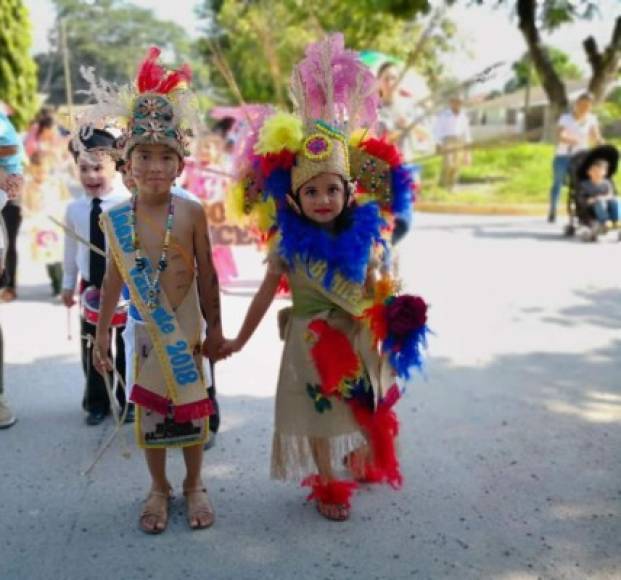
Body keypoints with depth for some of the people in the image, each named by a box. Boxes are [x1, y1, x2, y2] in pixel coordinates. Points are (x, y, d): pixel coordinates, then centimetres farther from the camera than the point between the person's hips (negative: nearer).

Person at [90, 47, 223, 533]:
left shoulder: (191, 212, -11)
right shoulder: (116, 218, -6)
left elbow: (207, 275, -4)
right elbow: (113, 279, 3)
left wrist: (214, 328, -1)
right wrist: (102, 334, 6)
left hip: (186, 327, -1)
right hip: (142, 329, 2)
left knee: (191, 405, 12)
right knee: (148, 410, 13)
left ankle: (194, 485, 34)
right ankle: (159, 489, 33)